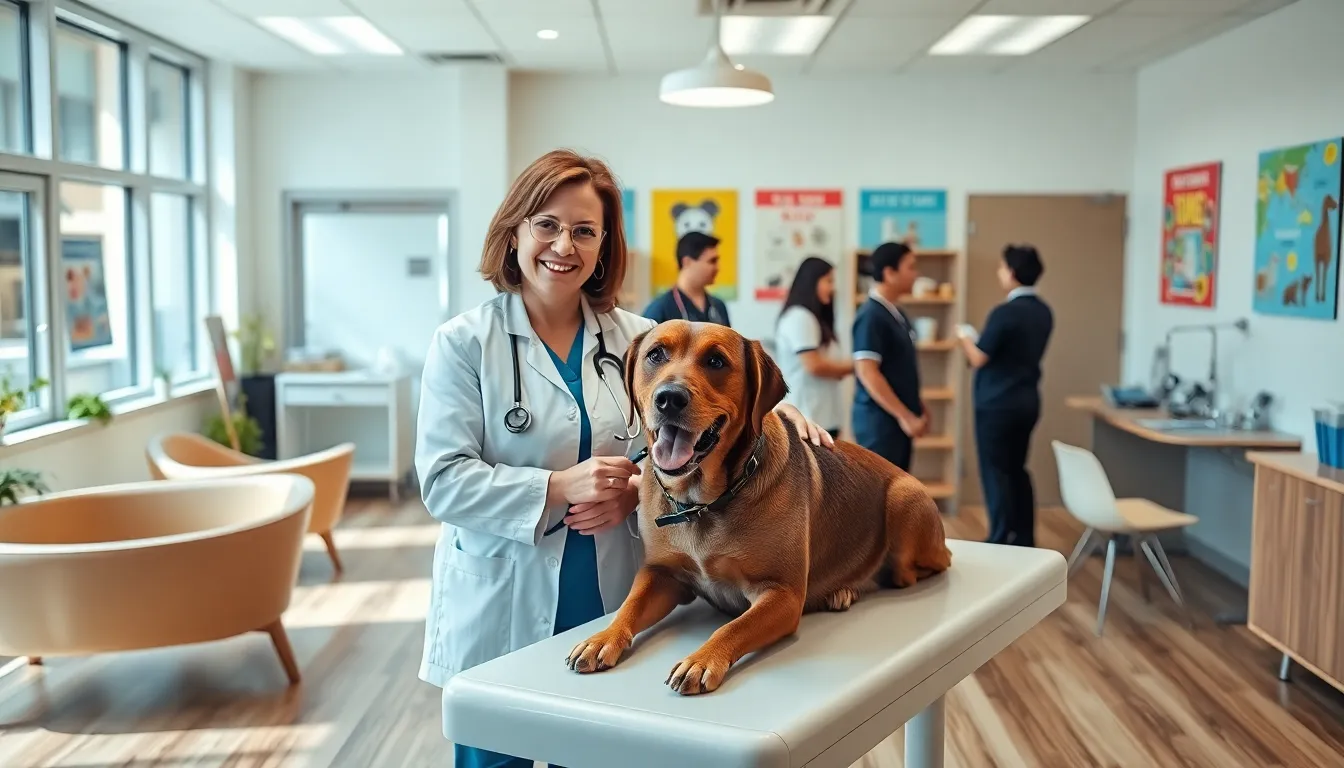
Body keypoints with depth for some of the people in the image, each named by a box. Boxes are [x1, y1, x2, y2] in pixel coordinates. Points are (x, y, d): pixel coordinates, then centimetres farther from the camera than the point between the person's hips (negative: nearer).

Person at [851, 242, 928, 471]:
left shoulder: (895, 314, 13)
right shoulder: (872, 316, -16)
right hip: (879, 419, -9)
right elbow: (867, 372, -22)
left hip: (897, 419, 9)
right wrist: (904, 416, -20)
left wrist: (916, 409, 17)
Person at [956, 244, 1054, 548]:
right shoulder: (1044, 312, 7)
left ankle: (1001, 542, 3)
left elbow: (978, 359, -16)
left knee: (995, 473, 0)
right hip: (1027, 402, 8)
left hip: (997, 404, -8)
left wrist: (965, 337, 3)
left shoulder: (1005, 312, -19)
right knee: (1017, 470, 16)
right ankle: (1025, 540, 20)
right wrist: (980, 341, 20)